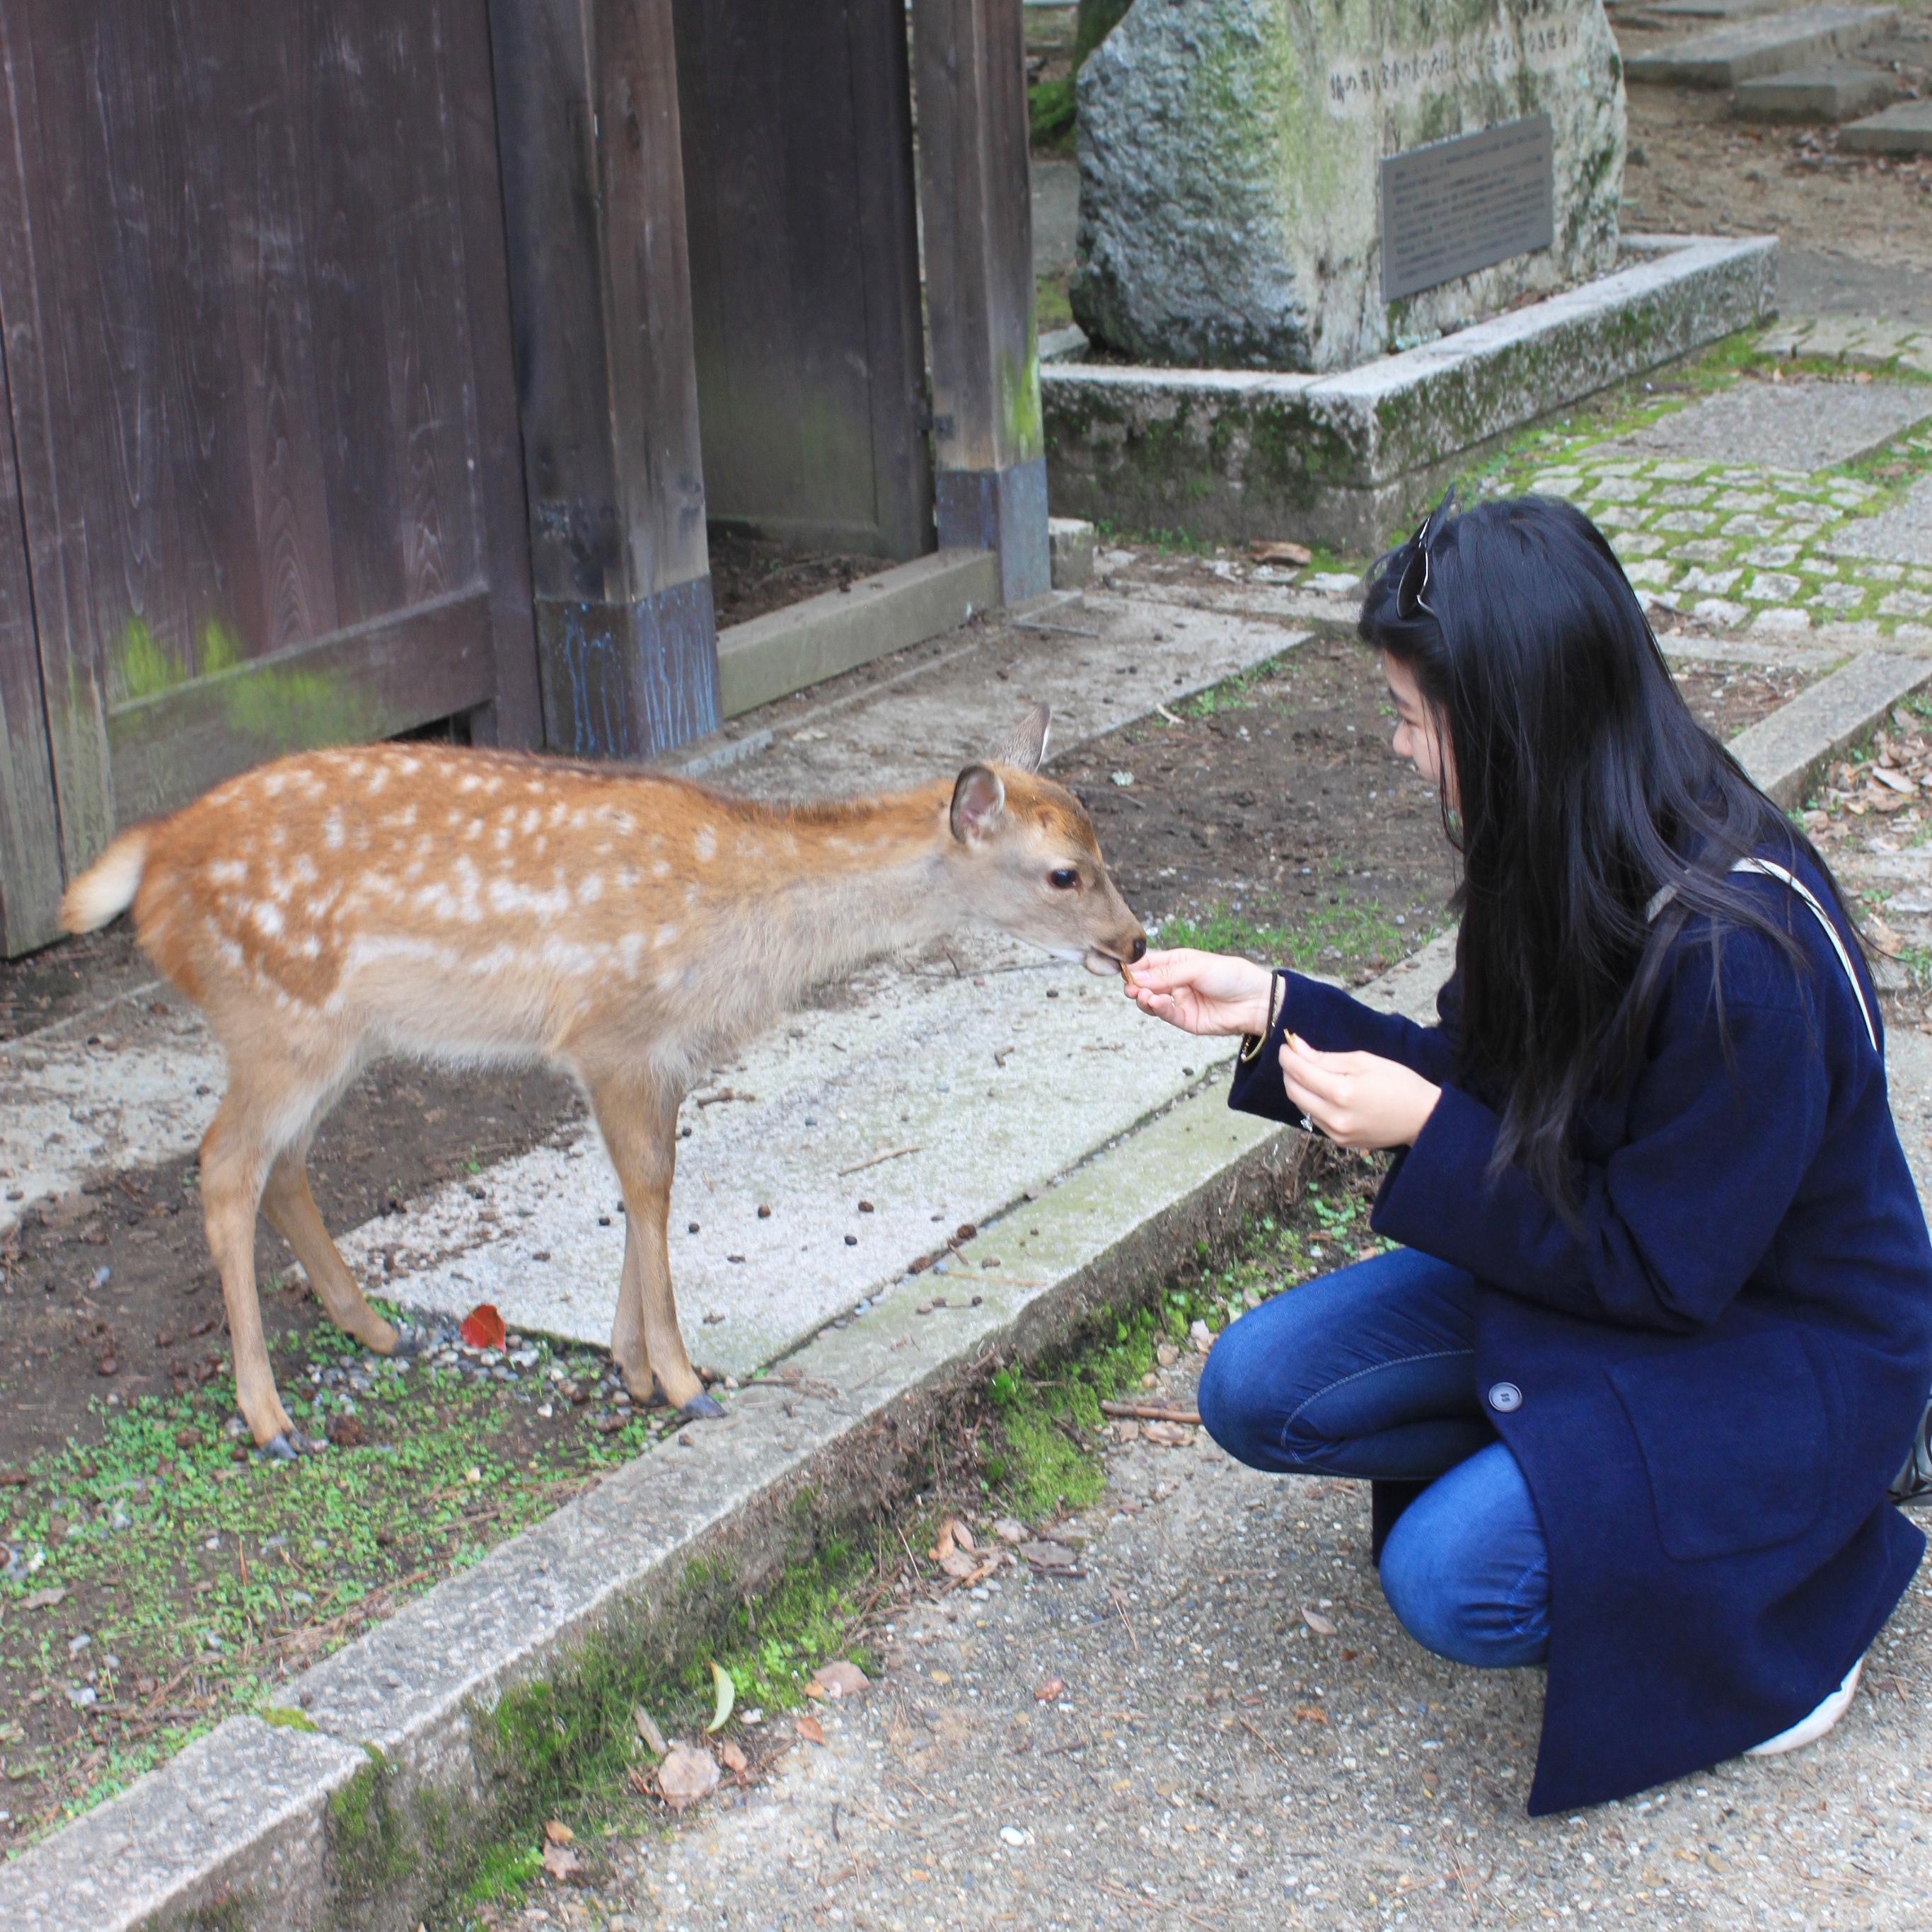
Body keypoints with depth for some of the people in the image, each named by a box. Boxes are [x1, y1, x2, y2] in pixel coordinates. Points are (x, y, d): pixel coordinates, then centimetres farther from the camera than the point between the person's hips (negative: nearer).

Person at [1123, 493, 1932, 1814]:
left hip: (1782, 1343, -8)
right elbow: (1492, 1084, 6)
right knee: (1257, 1391, -5)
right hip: (1596, 1258, 8)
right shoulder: (1572, 870, -8)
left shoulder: (1742, 955, -33)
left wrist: (1427, 1136, -26)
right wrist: (1271, 1008, -2)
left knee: (1452, 1577, -25)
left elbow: (1664, 1269, -25)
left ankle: (1812, 1559, 0)